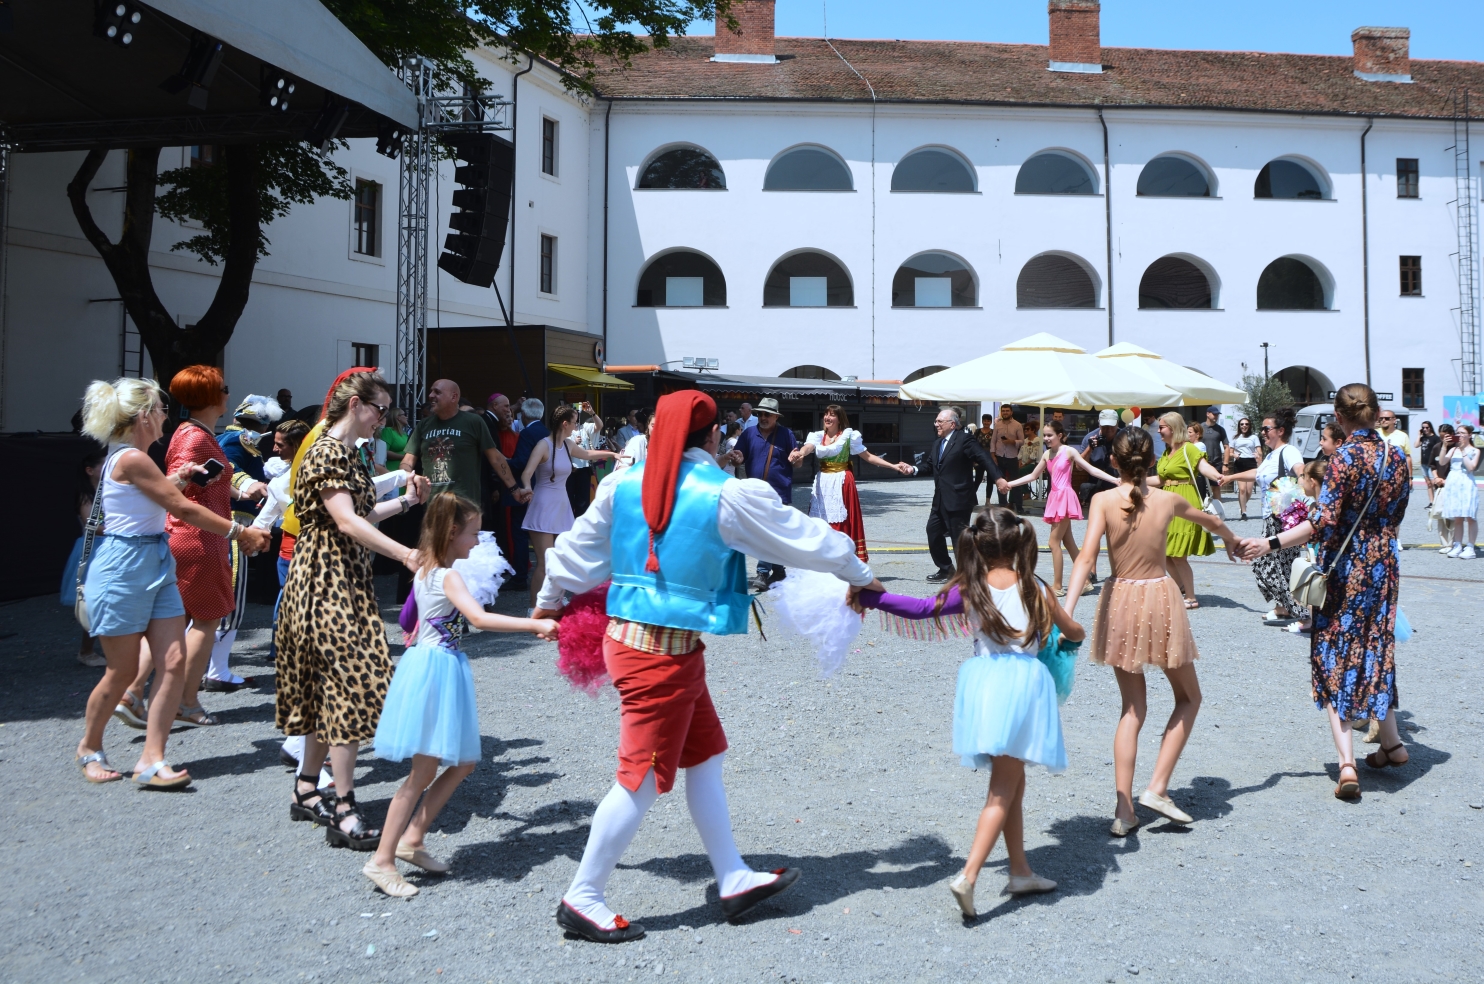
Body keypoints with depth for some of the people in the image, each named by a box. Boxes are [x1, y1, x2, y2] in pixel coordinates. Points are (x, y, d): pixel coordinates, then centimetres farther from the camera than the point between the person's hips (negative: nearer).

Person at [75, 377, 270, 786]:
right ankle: (89, 747, 27)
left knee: (174, 663, -1)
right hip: (122, 570, -9)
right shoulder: (132, 459, -17)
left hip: (155, 567, 9)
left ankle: (151, 760, 2)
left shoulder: (127, 457, 12)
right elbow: (182, 509, -16)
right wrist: (239, 532, -11)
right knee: (122, 671, 4)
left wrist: (176, 480, 15)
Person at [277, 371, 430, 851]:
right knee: (352, 682, -12)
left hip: (344, 580, 10)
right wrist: (403, 553, -34)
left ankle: (307, 790, 24)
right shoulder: (328, 453, -15)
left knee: (328, 686, 14)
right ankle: (343, 812, -9)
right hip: (329, 581, -10)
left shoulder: (348, 453, 16)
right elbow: (346, 523, -26)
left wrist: (405, 500, 11)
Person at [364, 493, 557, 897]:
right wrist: (535, 625, -32)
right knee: (424, 772, -4)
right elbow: (479, 617, -30)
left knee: (462, 763, 13)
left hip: (431, 664, 10)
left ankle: (412, 838, 18)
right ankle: (382, 860, 3)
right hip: (436, 668, -10)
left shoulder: (426, 570, 11)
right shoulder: (448, 577, -16)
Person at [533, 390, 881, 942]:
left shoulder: (623, 485, 2)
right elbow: (804, 538, -2)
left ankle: (733, 880, 27)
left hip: (627, 636, 7)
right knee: (645, 777, 3)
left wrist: (550, 601, 31)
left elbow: (578, 549, 13)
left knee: (704, 755, 17)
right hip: (670, 651, -7)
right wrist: (859, 575, 15)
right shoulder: (729, 496, -13)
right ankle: (582, 899, 13)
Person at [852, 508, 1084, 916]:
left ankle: (1020, 872, 27)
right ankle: (968, 875, -15)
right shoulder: (1034, 588, 4)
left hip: (983, 683, 3)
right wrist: (1063, 636, 41)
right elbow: (1075, 632, 16)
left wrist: (867, 596, 9)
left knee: (1010, 782, 18)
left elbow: (921, 608, 2)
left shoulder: (970, 589, 4)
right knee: (1002, 791, -1)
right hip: (1022, 684, -2)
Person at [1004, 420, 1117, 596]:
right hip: (1054, 498, 7)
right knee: (1068, 542, 11)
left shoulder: (1069, 451, -8)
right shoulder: (1047, 454, 11)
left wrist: (1114, 479, -19)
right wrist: (1009, 484, 14)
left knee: (1054, 542, -7)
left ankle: (1057, 586, 0)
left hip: (1065, 497, -7)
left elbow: (1092, 470, -9)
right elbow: (1033, 476, 18)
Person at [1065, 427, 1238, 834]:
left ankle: (1124, 808, 6)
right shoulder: (1168, 500, -1)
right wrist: (1232, 540, 43)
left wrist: (1067, 611, -23)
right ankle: (1157, 788, 8)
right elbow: (1212, 522, 21)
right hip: (1161, 598, -1)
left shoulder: (1103, 500, -8)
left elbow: (1086, 558, -20)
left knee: (1132, 709, 11)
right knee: (1188, 698, 18)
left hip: (1120, 603, 1)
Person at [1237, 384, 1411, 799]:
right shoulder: (1397, 457, 3)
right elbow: (1396, 517, 12)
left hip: (1345, 568, -6)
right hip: (1384, 565, 6)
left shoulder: (1345, 458, -16)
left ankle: (1347, 762, -9)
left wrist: (1269, 544, -22)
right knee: (1378, 649, 20)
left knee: (1333, 659, -1)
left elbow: (1323, 523, -22)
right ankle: (1391, 743, 30)